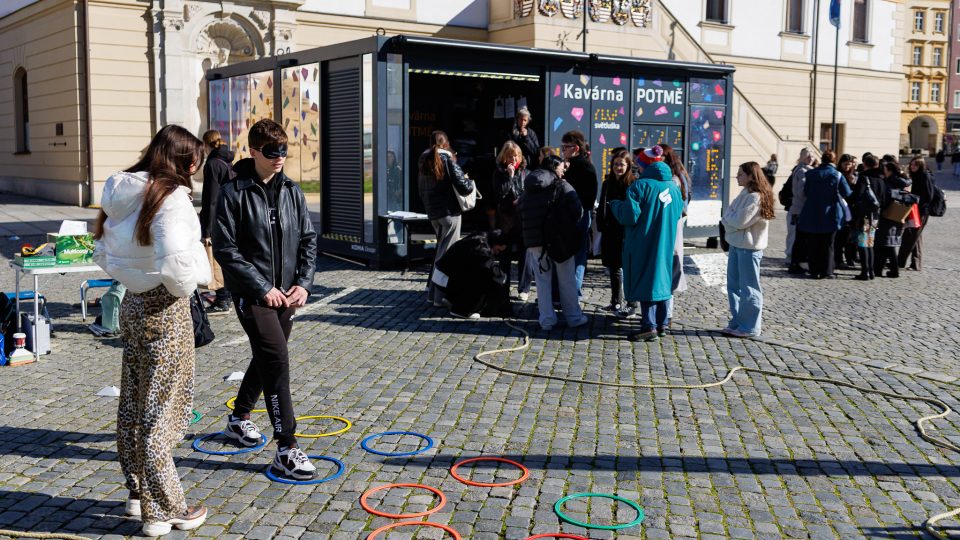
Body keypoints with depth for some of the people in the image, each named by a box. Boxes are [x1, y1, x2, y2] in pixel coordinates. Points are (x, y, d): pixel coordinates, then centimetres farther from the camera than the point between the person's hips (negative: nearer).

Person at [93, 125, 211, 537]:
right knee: (161, 411, 1)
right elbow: (174, 262, -29)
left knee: (133, 403, 18)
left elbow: (102, 252, 15)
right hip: (165, 310, -8)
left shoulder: (122, 195, 6)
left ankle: (138, 491, 34)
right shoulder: (171, 197, -19)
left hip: (132, 304, 8)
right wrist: (186, 285, -11)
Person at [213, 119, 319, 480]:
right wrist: (263, 288, -15)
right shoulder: (233, 192, -9)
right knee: (277, 361, -16)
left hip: (286, 294, 6)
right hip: (253, 293, -6)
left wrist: (303, 283, -2)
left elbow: (308, 240, 11)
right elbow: (225, 249, -12)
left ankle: (240, 417, 44)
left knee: (267, 359, 19)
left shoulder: (292, 191, 7)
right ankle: (287, 450, -12)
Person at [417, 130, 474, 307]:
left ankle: (432, 291, 22)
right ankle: (440, 296, -1)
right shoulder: (447, 159, -11)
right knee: (446, 252, -2)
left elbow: (421, 188, 17)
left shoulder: (424, 161, 9)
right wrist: (470, 183, 5)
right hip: (449, 211, -6)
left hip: (432, 213, 6)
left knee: (440, 248, 19)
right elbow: (463, 187, -15)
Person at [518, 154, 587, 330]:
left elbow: (521, 216, 11)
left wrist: (529, 239, 14)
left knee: (543, 281, 9)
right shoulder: (562, 187, -5)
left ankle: (547, 319, 7)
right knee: (567, 281, 8)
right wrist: (571, 229, 6)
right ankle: (574, 317, 15)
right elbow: (578, 211, -10)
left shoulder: (527, 192, 11)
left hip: (535, 242, 3)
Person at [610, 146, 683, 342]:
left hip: (643, 244, -6)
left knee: (644, 281, -1)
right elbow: (678, 213, 16)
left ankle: (649, 327, -3)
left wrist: (615, 205, 0)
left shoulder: (640, 185, -15)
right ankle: (661, 323, 23)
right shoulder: (673, 186, 5)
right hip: (665, 244, 6)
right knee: (661, 279, 16)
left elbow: (630, 216, -18)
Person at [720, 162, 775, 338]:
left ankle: (749, 327, 7)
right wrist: (730, 220, -8)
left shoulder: (756, 197, -17)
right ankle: (737, 322, 23)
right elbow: (730, 216, 13)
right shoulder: (745, 193, 12)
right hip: (736, 244, 9)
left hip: (749, 247, -9)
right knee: (734, 285, 13)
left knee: (749, 288, -1)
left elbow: (740, 221, -21)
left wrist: (727, 218, -3)